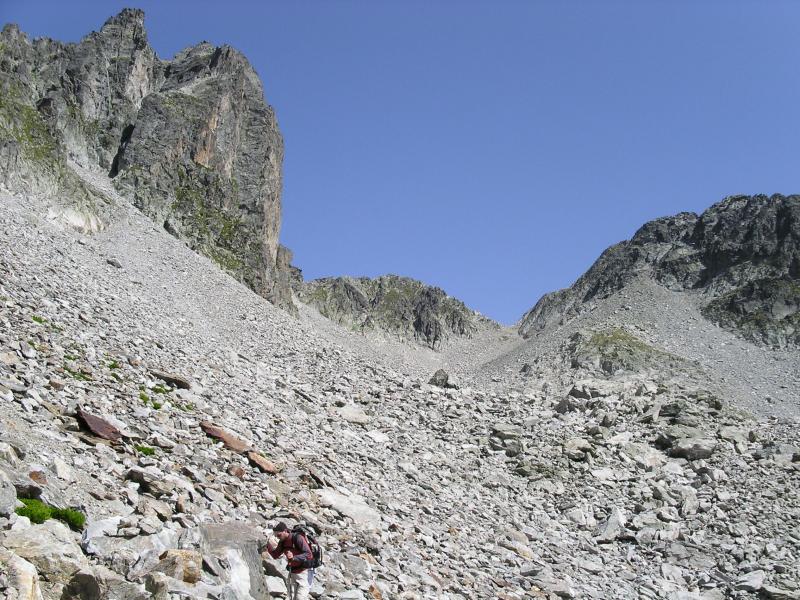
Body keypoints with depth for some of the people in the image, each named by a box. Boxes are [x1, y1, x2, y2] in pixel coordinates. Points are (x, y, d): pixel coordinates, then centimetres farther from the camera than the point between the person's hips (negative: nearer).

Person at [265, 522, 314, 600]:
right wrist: (269, 547, -9)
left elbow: (309, 555, -26)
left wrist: (294, 557, -40)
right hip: (292, 572, 7)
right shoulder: (282, 542, 2)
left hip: (304, 572, -7)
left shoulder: (298, 538, -20)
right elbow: (276, 555, 11)